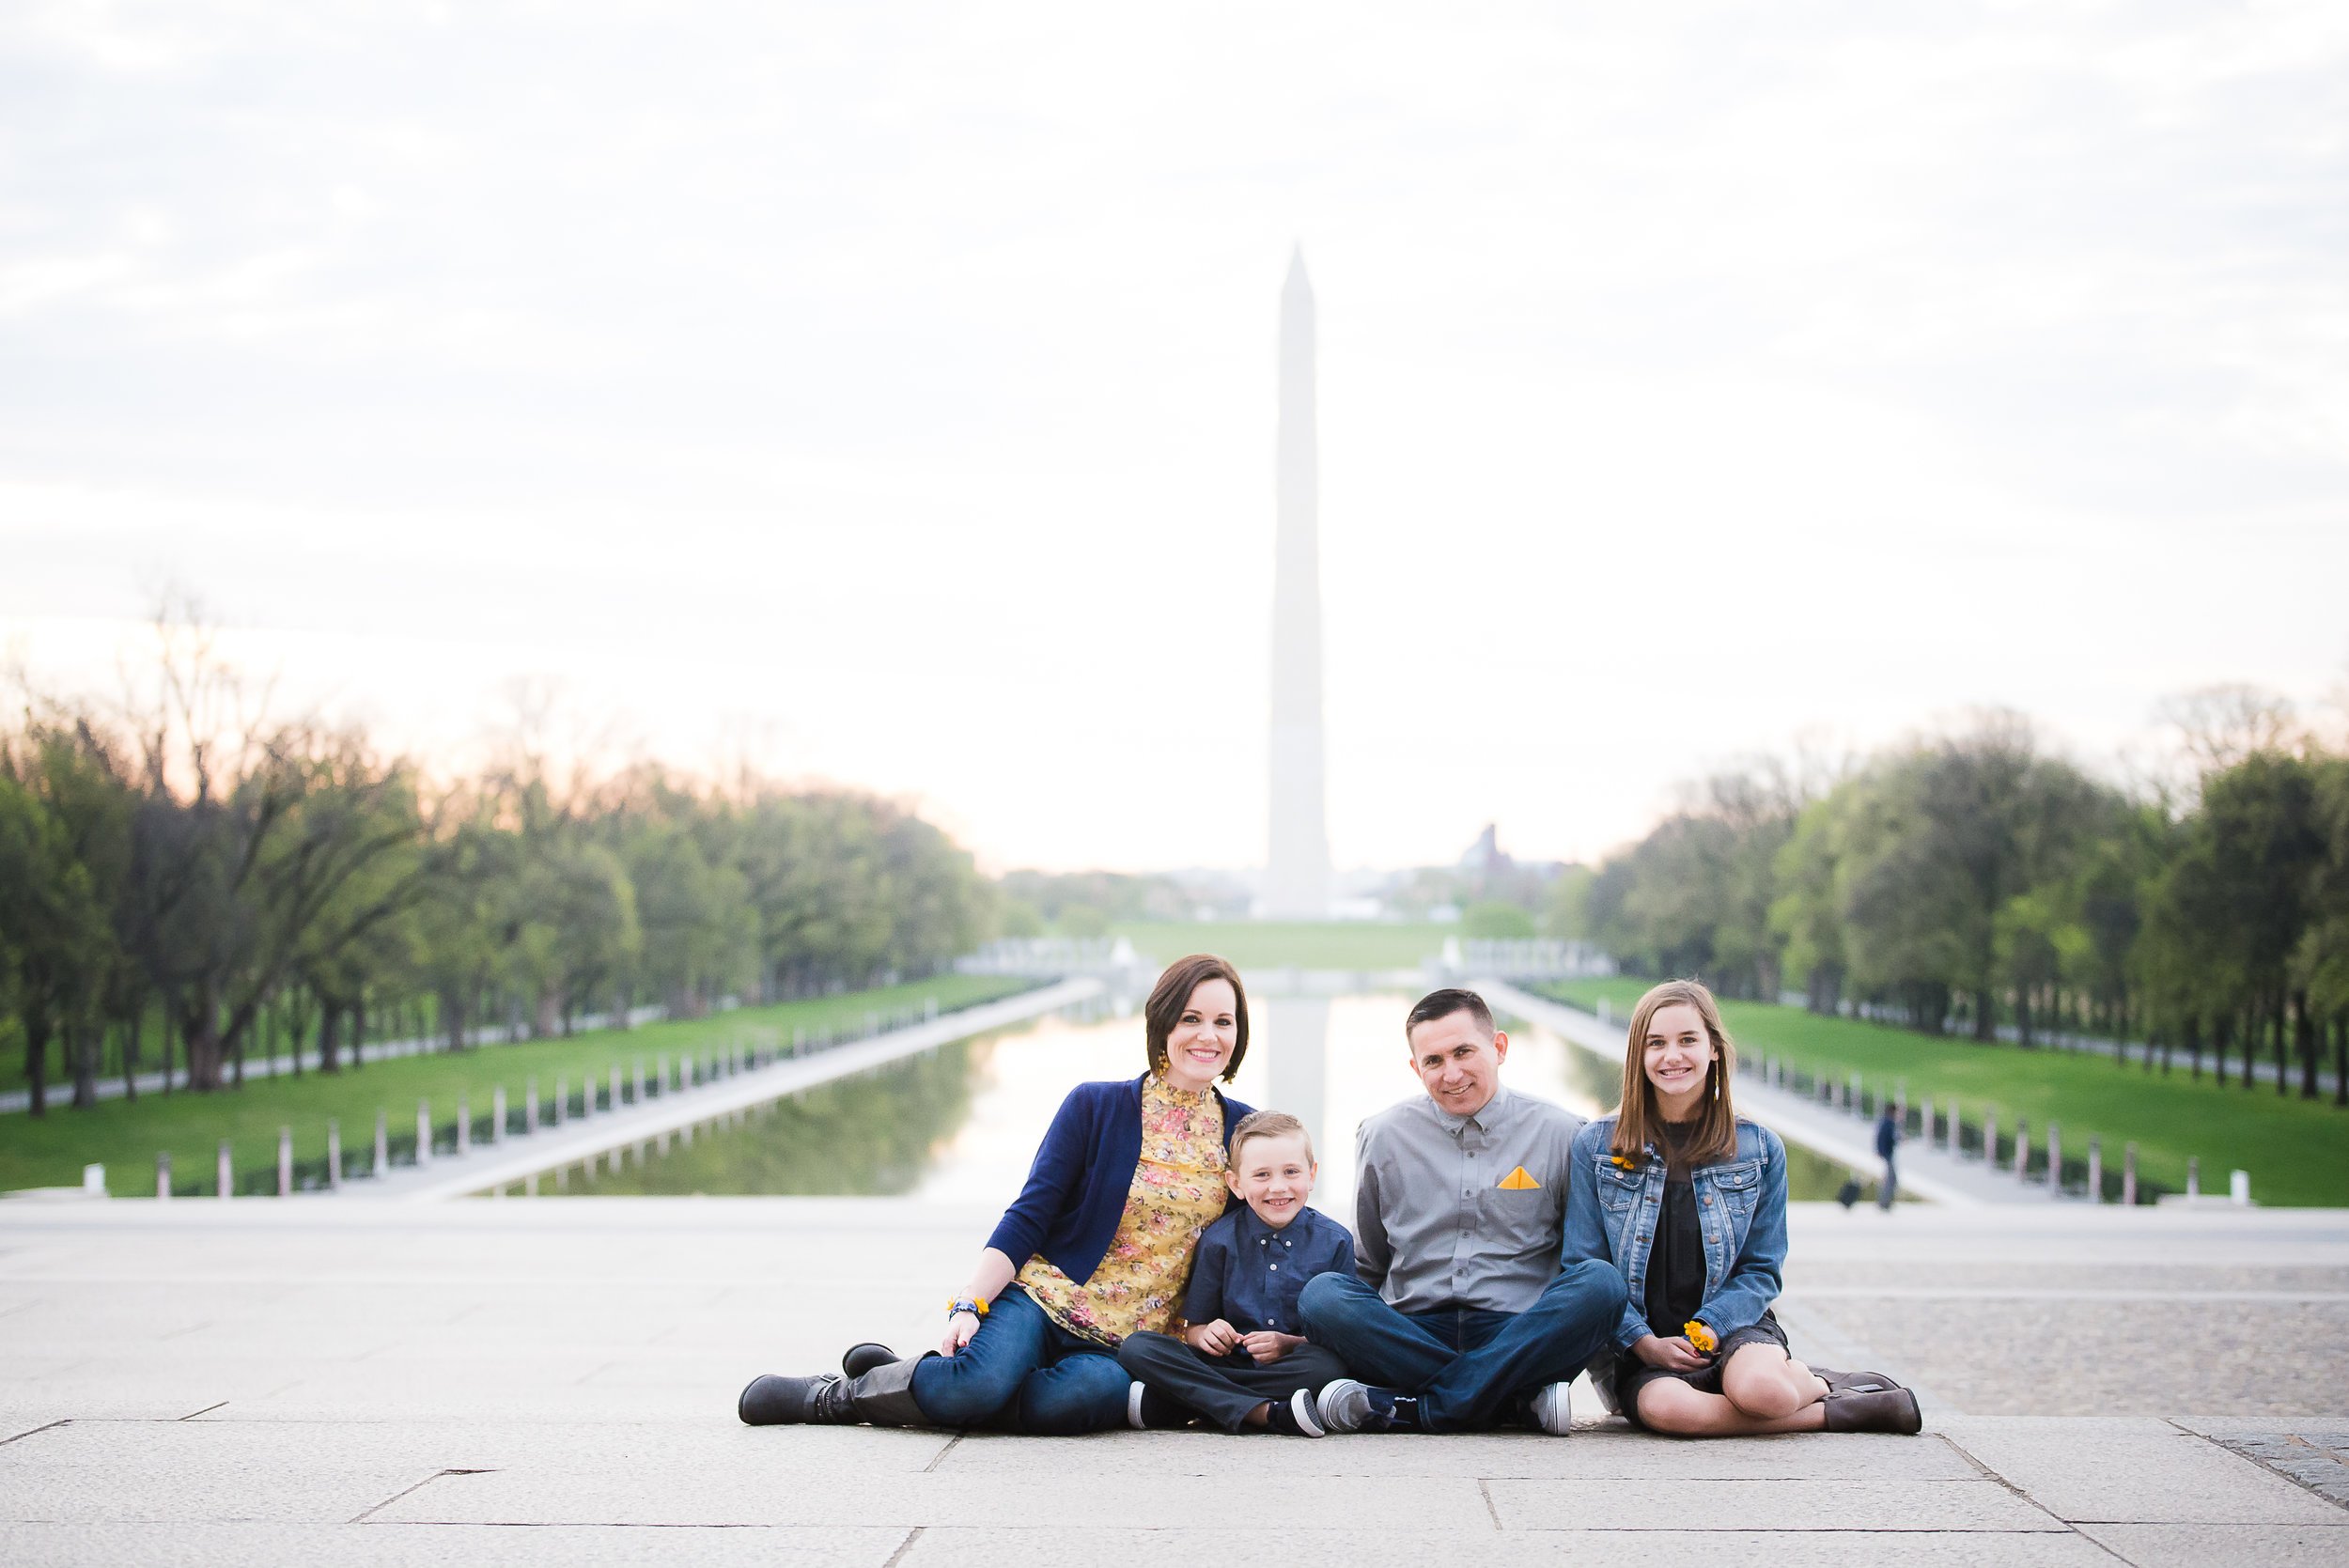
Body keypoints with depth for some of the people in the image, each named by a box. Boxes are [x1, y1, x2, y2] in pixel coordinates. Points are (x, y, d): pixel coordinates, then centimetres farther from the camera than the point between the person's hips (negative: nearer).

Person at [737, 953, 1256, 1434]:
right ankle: (837, 1393, -5)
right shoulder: (1095, 1106, 3)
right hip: (1044, 1295, -2)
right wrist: (968, 1306, -15)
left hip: (1123, 1346, 2)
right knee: (979, 1381, -36)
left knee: (1094, 1391, -36)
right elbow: (1026, 1219, -1)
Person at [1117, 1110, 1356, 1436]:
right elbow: (1193, 1330, 8)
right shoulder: (1219, 1240, 5)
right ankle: (1270, 1414, -35)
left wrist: (1290, 1345, -18)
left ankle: (1161, 1405, -31)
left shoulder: (1334, 1241, 2)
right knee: (1136, 1347, -21)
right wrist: (1205, 1334, -17)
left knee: (1327, 1365, -37)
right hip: (1229, 1362, 1)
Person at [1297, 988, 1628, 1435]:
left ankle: (1405, 1409, -30)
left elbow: (1588, 1253, 11)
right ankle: (1515, 1402, -28)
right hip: (1411, 1336, 1)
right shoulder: (1383, 1137, 10)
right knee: (1321, 1294, -27)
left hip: (1519, 1336, -1)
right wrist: (1354, 1324, 3)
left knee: (1600, 1282, -29)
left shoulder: (1558, 1134, 5)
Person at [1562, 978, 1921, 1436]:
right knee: (1667, 1407, -36)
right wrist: (1645, 1342, -13)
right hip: (1634, 1343, 0)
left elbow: (1761, 1269, 6)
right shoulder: (1595, 1146, 3)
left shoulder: (1760, 1148, 6)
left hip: (1731, 1326, 0)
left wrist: (1707, 1329, -12)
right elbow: (1585, 1266, 1)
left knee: (1758, 1388, -37)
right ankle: (1844, 1411, -16)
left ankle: (1815, 1382, 0)